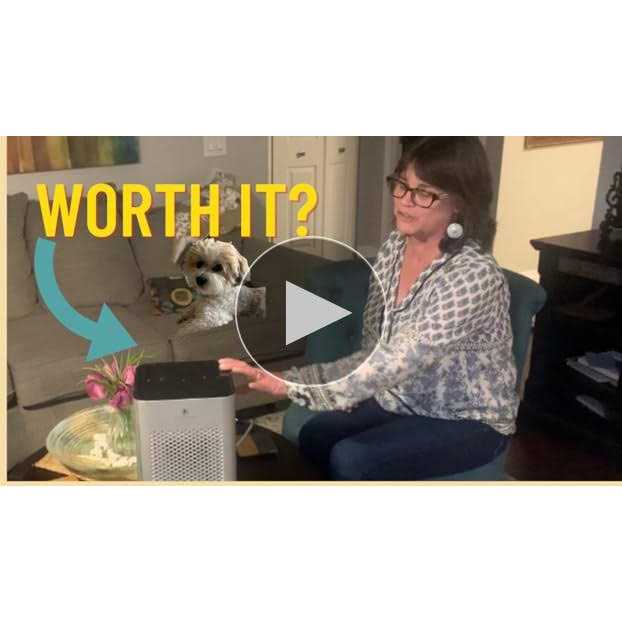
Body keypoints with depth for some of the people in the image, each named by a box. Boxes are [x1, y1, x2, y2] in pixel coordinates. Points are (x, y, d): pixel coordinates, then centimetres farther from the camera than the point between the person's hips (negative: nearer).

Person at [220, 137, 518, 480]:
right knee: (314, 437, -12)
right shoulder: (394, 247, -5)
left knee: (350, 460, -23)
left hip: (470, 420, -6)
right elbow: (375, 350, -1)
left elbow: (396, 361, -36)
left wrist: (289, 384, -41)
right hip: (406, 401, 6)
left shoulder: (474, 275, -29)